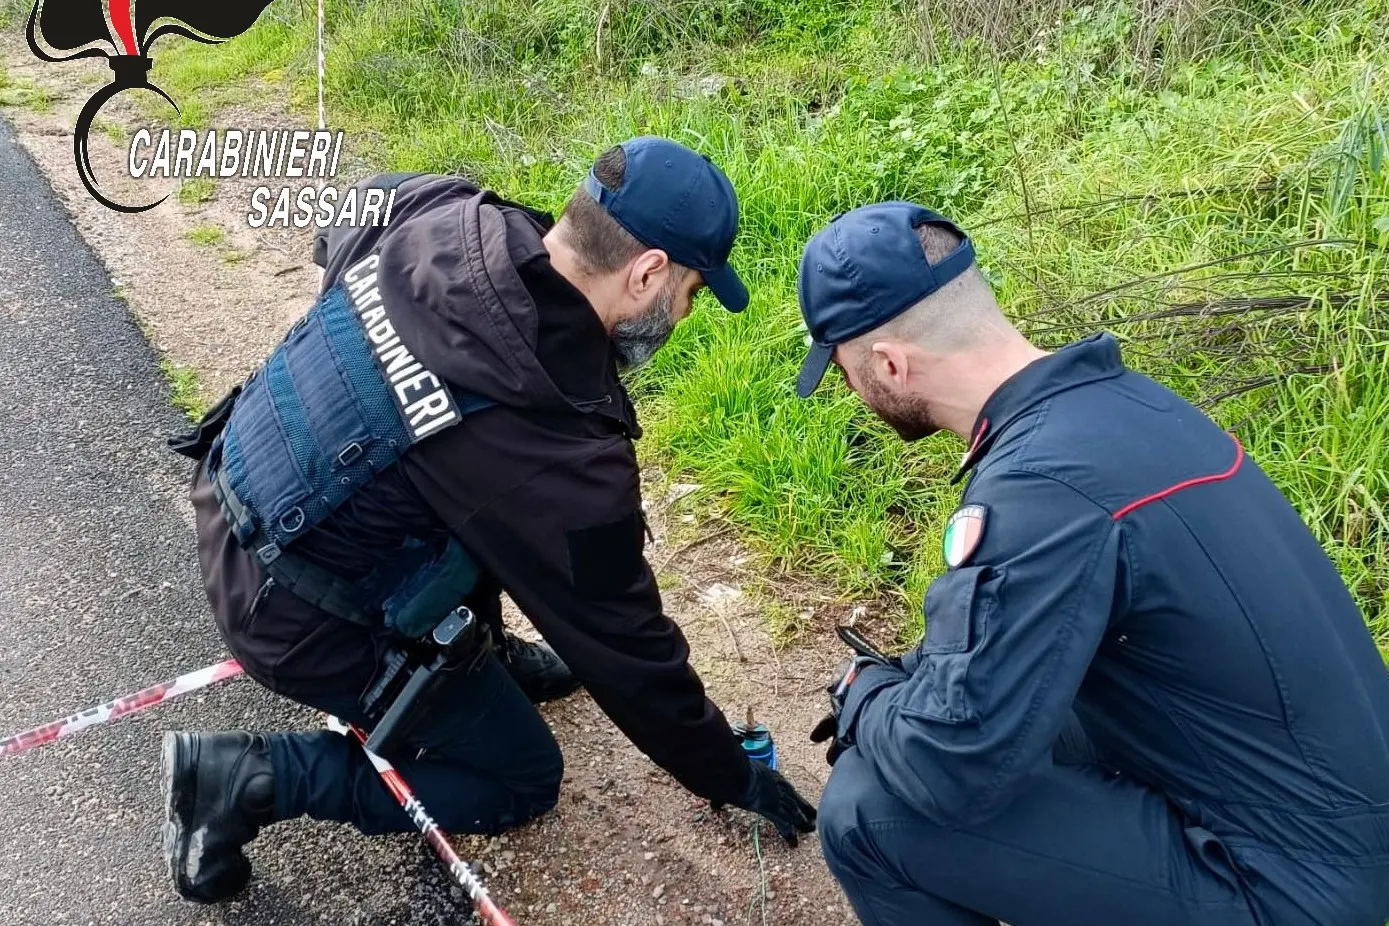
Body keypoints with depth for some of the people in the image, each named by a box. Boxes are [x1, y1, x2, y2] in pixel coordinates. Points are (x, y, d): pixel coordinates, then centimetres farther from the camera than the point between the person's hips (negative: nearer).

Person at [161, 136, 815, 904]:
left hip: (237, 505, 7)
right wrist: (733, 780, 0)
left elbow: (337, 232, 13)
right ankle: (250, 776, 4)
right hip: (299, 613, -7)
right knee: (522, 781, 11)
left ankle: (480, 655, 30)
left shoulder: (437, 214, -12)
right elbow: (623, 644, -17)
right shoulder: (558, 453, -30)